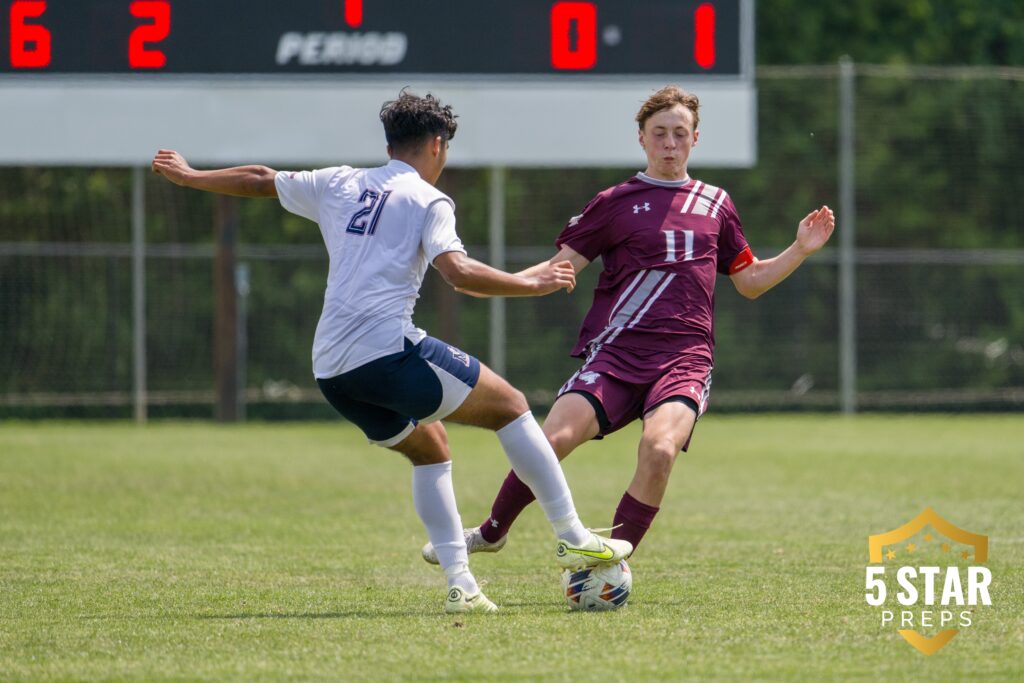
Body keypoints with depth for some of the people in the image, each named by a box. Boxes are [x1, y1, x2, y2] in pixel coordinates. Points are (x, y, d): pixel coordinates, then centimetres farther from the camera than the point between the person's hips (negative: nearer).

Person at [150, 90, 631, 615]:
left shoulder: (340, 184, 21)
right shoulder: (427, 200, 3)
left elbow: (258, 180, 33)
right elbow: (457, 272, -14)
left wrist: (188, 176, 47)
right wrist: (533, 284, -5)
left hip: (330, 370, 7)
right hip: (387, 349, -7)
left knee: (428, 448, 22)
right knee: (509, 405, 4)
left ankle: (460, 584, 11)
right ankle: (572, 538, -2)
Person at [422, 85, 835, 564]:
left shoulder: (716, 205, 18)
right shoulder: (615, 203, 10)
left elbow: (750, 282, 27)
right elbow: (560, 267, 6)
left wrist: (800, 250, 13)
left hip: (684, 359, 1)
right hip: (616, 354, -1)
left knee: (659, 449, -29)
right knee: (552, 440, -19)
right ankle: (492, 533, 10)